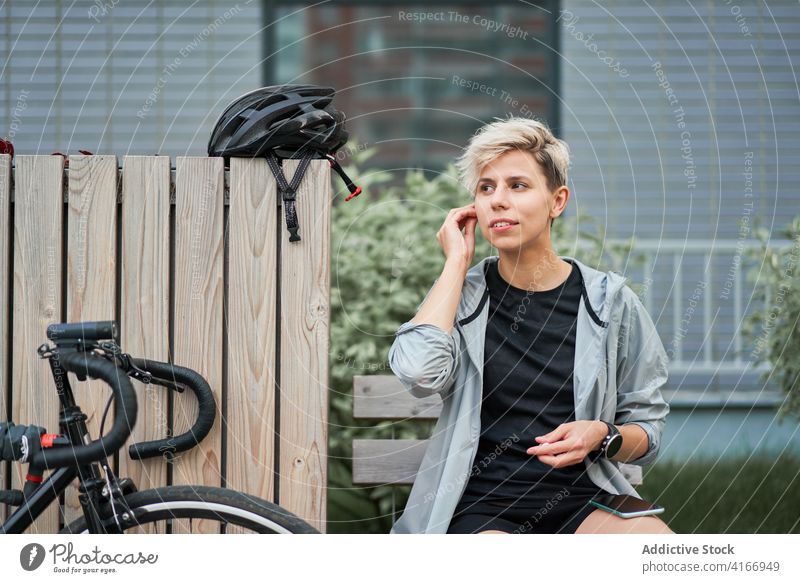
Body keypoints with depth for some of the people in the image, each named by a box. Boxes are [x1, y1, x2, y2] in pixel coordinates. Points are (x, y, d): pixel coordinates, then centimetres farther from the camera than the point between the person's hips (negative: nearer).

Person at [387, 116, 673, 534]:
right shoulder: (462, 294, 9)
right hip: (480, 505, -2)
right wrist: (456, 263, -3)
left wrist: (602, 436, -9)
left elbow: (646, 432, 15)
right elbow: (418, 373, -15)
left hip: (580, 499, 2)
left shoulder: (610, 301, 8)